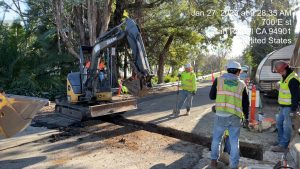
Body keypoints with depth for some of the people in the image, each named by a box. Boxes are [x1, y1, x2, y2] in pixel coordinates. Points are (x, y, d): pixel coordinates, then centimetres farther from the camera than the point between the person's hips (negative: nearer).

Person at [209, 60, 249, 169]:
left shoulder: (219, 80, 4)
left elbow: (211, 96, 9)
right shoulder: (242, 84, 9)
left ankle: (214, 160, 25)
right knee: (234, 142, 12)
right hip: (236, 117, 1)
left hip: (221, 115, -1)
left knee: (216, 138, 16)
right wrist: (246, 117, 23)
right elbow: (246, 103, 10)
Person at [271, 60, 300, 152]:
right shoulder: (284, 77, 14)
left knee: (286, 126, -4)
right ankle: (280, 140, 30)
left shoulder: (292, 79, -19)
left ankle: (283, 145, 2)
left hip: (288, 107, -10)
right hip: (283, 106, 10)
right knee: (279, 123, 17)